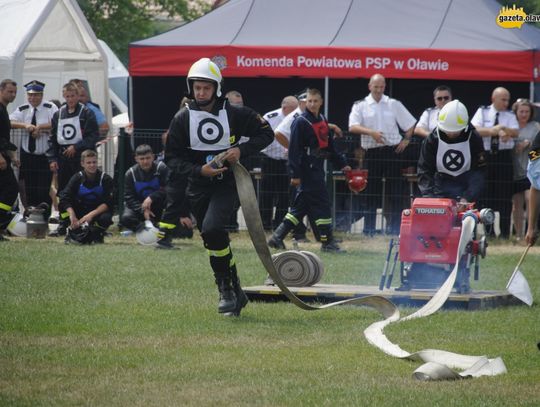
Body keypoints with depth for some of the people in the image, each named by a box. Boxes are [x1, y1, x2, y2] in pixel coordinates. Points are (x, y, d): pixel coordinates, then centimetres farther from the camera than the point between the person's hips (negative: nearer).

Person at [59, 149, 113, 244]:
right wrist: (72, 214, -39)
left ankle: (96, 235, -2)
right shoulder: (77, 178, -7)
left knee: (105, 219, -37)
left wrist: (91, 215, -32)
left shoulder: (106, 179, -11)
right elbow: (65, 198, -21)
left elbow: (108, 203, -19)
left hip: (98, 211, -1)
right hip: (80, 210, 1)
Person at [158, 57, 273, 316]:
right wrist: (199, 170, -16)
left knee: (212, 228, -26)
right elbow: (172, 159, 0)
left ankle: (226, 286, -12)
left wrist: (241, 150, -10)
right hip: (198, 186, 3)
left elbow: (266, 133, 6)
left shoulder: (234, 114, -3)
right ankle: (234, 294, 22)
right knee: (213, 243, 7)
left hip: (226, 183, -3)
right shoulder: (183, 118, 0)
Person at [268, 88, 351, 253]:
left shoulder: (322, 121, 16)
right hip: (307, 170, -9)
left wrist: (341, 164, 20)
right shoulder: (300, 122, -10)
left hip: (317, 169, 9)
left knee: (301, 207, 9)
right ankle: (328, 242, -2)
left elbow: (330, 147, 23)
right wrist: (294, 174, -19)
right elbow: (294, 150, -14)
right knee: (322, 204, -8)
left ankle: (277, 237, 11)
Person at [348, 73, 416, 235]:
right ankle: (369, 229, 7)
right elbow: (353, 127, -10)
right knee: (371, 192, 2)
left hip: (392, 151, 1)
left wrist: (406, 140, 3)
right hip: (372, 152, -1)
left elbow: (410, 124, 16)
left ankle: (396, 227, 3)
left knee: (396, 191, -1)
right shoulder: (360, 106, 5)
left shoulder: (394, 104, 9)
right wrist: (371, 132, -21)